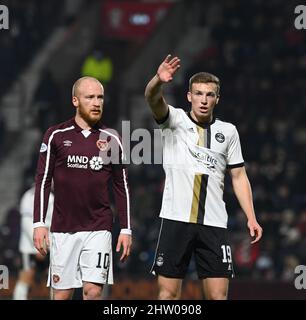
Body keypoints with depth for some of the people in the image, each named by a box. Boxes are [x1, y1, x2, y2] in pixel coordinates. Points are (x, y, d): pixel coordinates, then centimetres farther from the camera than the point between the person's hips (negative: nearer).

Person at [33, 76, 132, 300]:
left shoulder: (111, 140, 6)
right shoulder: (56, 136, 2)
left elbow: (122, 187, 10)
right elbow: (43, 181, 3)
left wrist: (126, 229, 6)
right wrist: (39, 223, -4)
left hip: (98, 229, 0)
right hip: (63, 229, 0)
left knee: (93, 292, -11)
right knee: (61, 295, 0)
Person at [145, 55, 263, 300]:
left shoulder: (228, 131, 11)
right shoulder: (175, 119, 4)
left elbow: (239, 177, 15)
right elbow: (153, 98, -16)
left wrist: (251, 217, 4)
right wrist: (159, 80, -39)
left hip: (214, 224, 1)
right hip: (176, 220, -1)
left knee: (218, 296, -4)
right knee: (168, 293, -2)